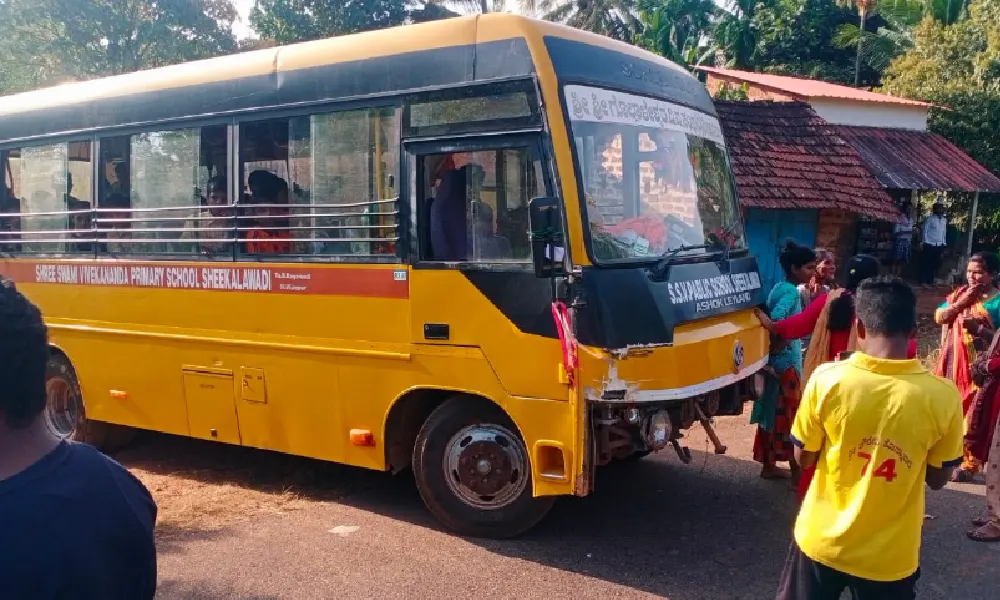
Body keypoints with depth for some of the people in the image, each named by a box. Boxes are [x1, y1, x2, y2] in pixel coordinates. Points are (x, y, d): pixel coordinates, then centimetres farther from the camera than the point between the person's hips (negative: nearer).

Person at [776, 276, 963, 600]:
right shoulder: (943, 396, -16)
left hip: (822, 541, 0)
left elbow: (803, 458, -4)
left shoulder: (827, 379, -18)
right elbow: (937, 479, -2)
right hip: (890, 555, 0)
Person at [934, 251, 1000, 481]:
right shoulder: (960, 293, 9)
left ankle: (970, 463, 11)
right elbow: (939, 316, -1)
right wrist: (962, 302, -13)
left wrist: (978, 328, -26)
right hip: (953, 363, 5)